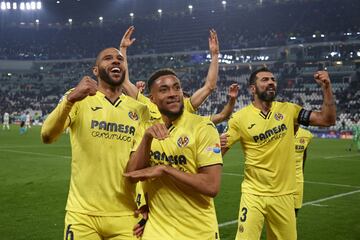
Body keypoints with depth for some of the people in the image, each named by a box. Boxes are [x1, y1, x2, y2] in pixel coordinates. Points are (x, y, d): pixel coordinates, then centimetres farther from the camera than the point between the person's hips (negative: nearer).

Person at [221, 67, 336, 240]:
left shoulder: (288, 110, 1)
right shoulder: (240, 118, -6)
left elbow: (327, 120, 0)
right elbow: (218, 152, -2)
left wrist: (326, 87, -11)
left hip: (283, 195, 3)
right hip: (253, 194, -3)